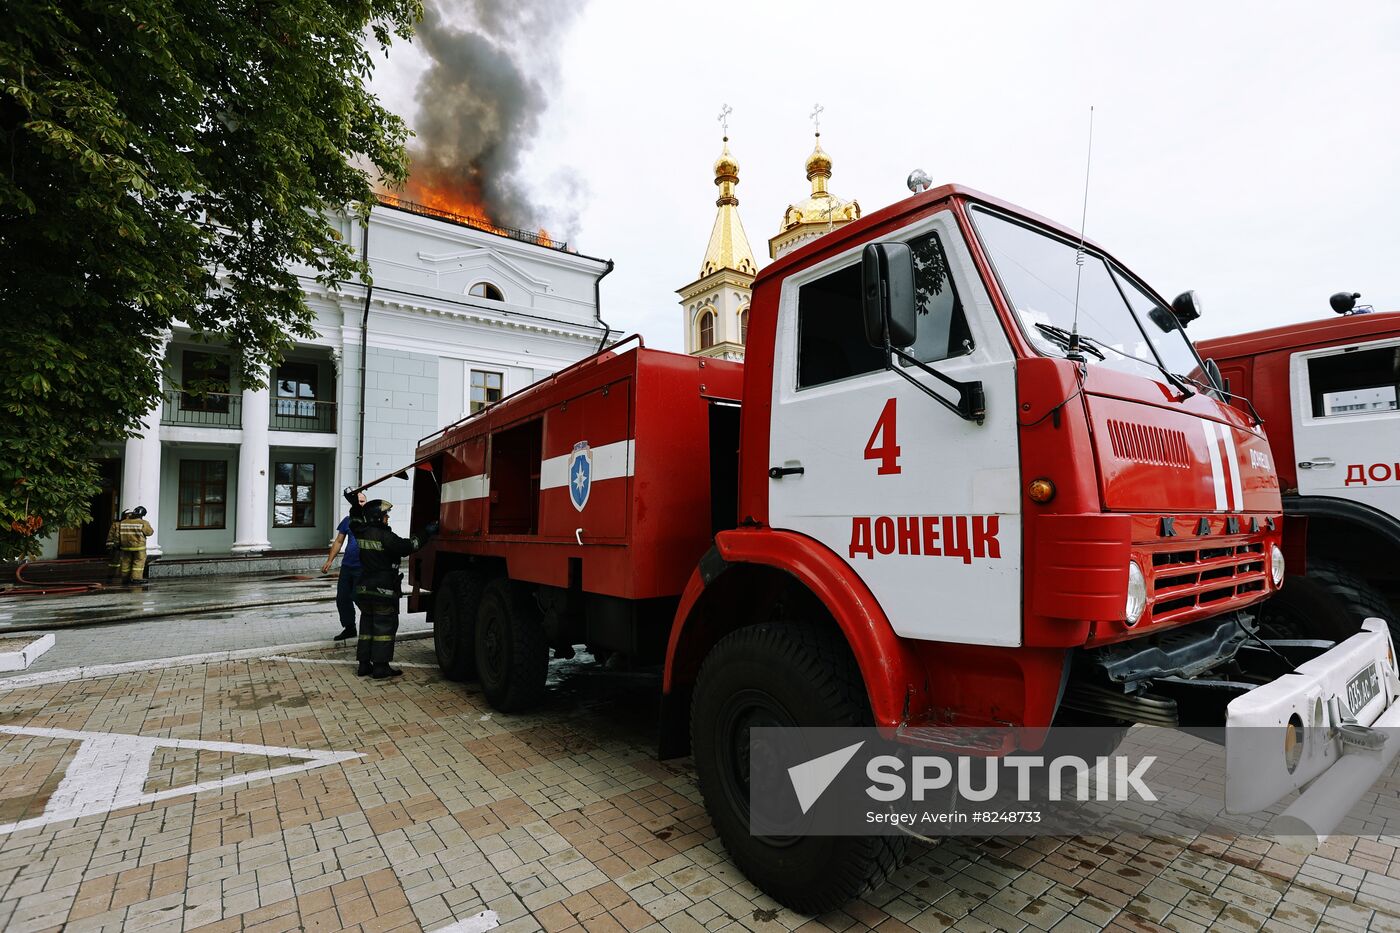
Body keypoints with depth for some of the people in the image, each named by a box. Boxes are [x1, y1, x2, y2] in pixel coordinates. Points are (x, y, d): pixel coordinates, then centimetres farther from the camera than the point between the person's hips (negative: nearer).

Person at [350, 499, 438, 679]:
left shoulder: (362, 533, 5)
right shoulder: (384, 536, -18)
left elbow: (354, 522, 25)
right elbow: (407, 547, -17)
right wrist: (426, 534, -11)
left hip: (364, 588, 8)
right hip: (383, 590, -8)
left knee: (367, 625, 16)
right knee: (385, 627, 1)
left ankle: (364, 664, 20)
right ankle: (381, 667, 2)